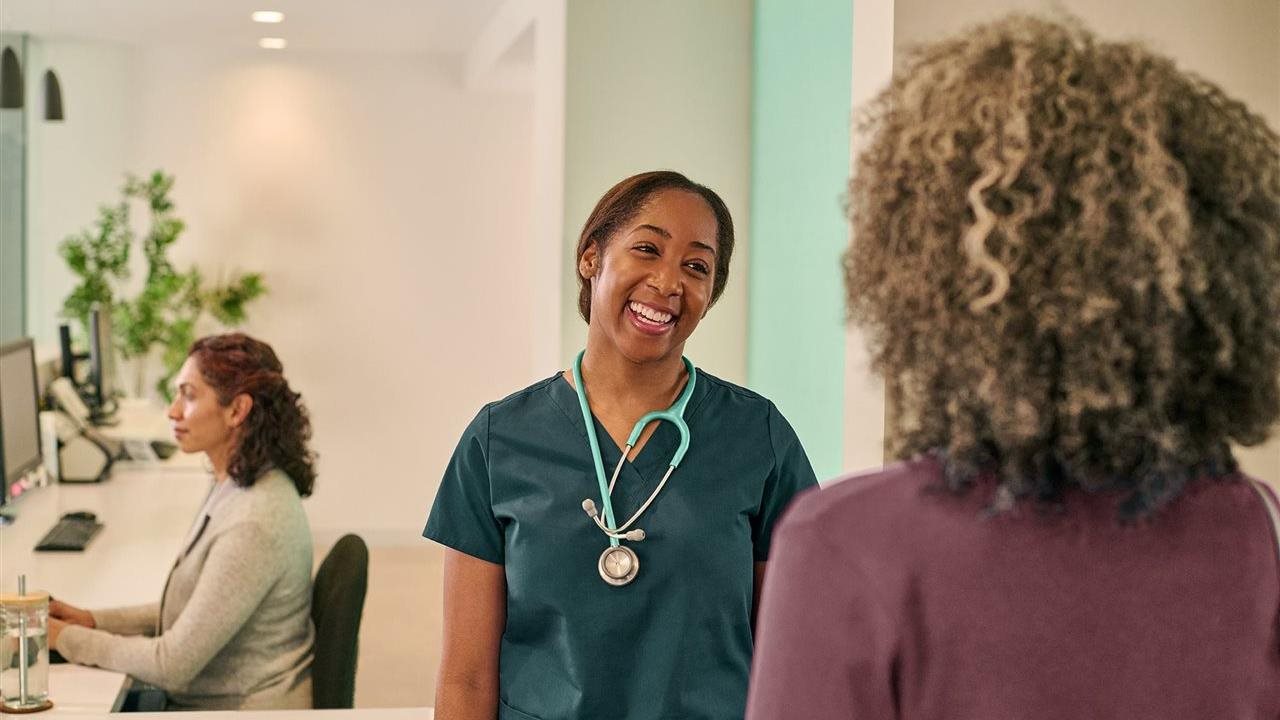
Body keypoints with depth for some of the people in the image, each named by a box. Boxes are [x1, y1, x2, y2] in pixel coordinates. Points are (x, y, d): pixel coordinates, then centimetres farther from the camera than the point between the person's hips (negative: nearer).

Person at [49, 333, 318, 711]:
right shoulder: (237, 486, 4)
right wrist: (94, 620, 4)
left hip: (242, 708, -8)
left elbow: (173, 664, -21)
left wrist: (67, 638, -10)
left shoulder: (255, 524, -25)